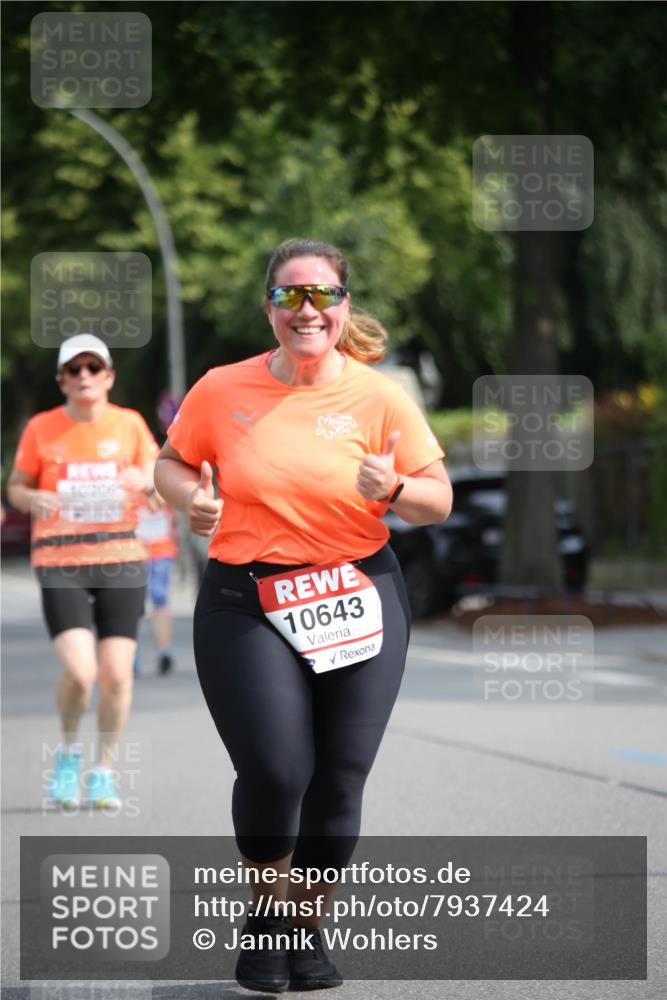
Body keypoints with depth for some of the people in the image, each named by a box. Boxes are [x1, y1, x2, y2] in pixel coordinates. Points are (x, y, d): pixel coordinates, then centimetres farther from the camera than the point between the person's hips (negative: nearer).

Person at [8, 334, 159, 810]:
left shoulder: (130, 423, 4)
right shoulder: (41, 428, 1)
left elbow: (162, 482, 5)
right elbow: (16, 486, 9)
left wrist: (144, 480, -18)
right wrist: (33, 500, -13)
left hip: (121, 559, 2)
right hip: (60, 562, -2)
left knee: (117, 674, -3)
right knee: (80, 671, -17)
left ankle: (105, 770, 17)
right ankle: (69, 752, 12)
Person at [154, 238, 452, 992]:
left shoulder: (379, 398, 0)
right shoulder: (222, 390, 1)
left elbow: (439, 500, 4)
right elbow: (171, 462, 15)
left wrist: (393, 490, -18)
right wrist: (190, 497, -7)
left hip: (358, 604, 1)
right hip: (247, 604, -1)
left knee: (340, 780, 1)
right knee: (275, 772, -13)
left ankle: (306, 928, 22)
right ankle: (265, 912, 15)